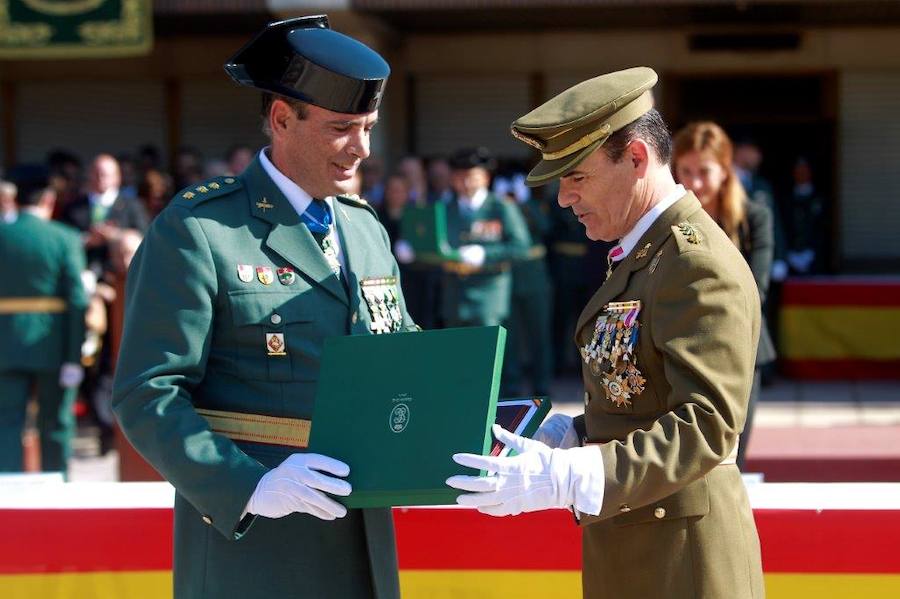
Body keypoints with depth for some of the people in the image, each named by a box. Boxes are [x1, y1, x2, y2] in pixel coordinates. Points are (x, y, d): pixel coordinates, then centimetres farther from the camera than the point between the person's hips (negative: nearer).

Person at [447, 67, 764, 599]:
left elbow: (708, 425, -26)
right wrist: (557, 437, 2)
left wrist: (563, 477, -32)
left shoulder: (700, 263, -18)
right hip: (623, 549, 9)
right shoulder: (640, 253, 13)